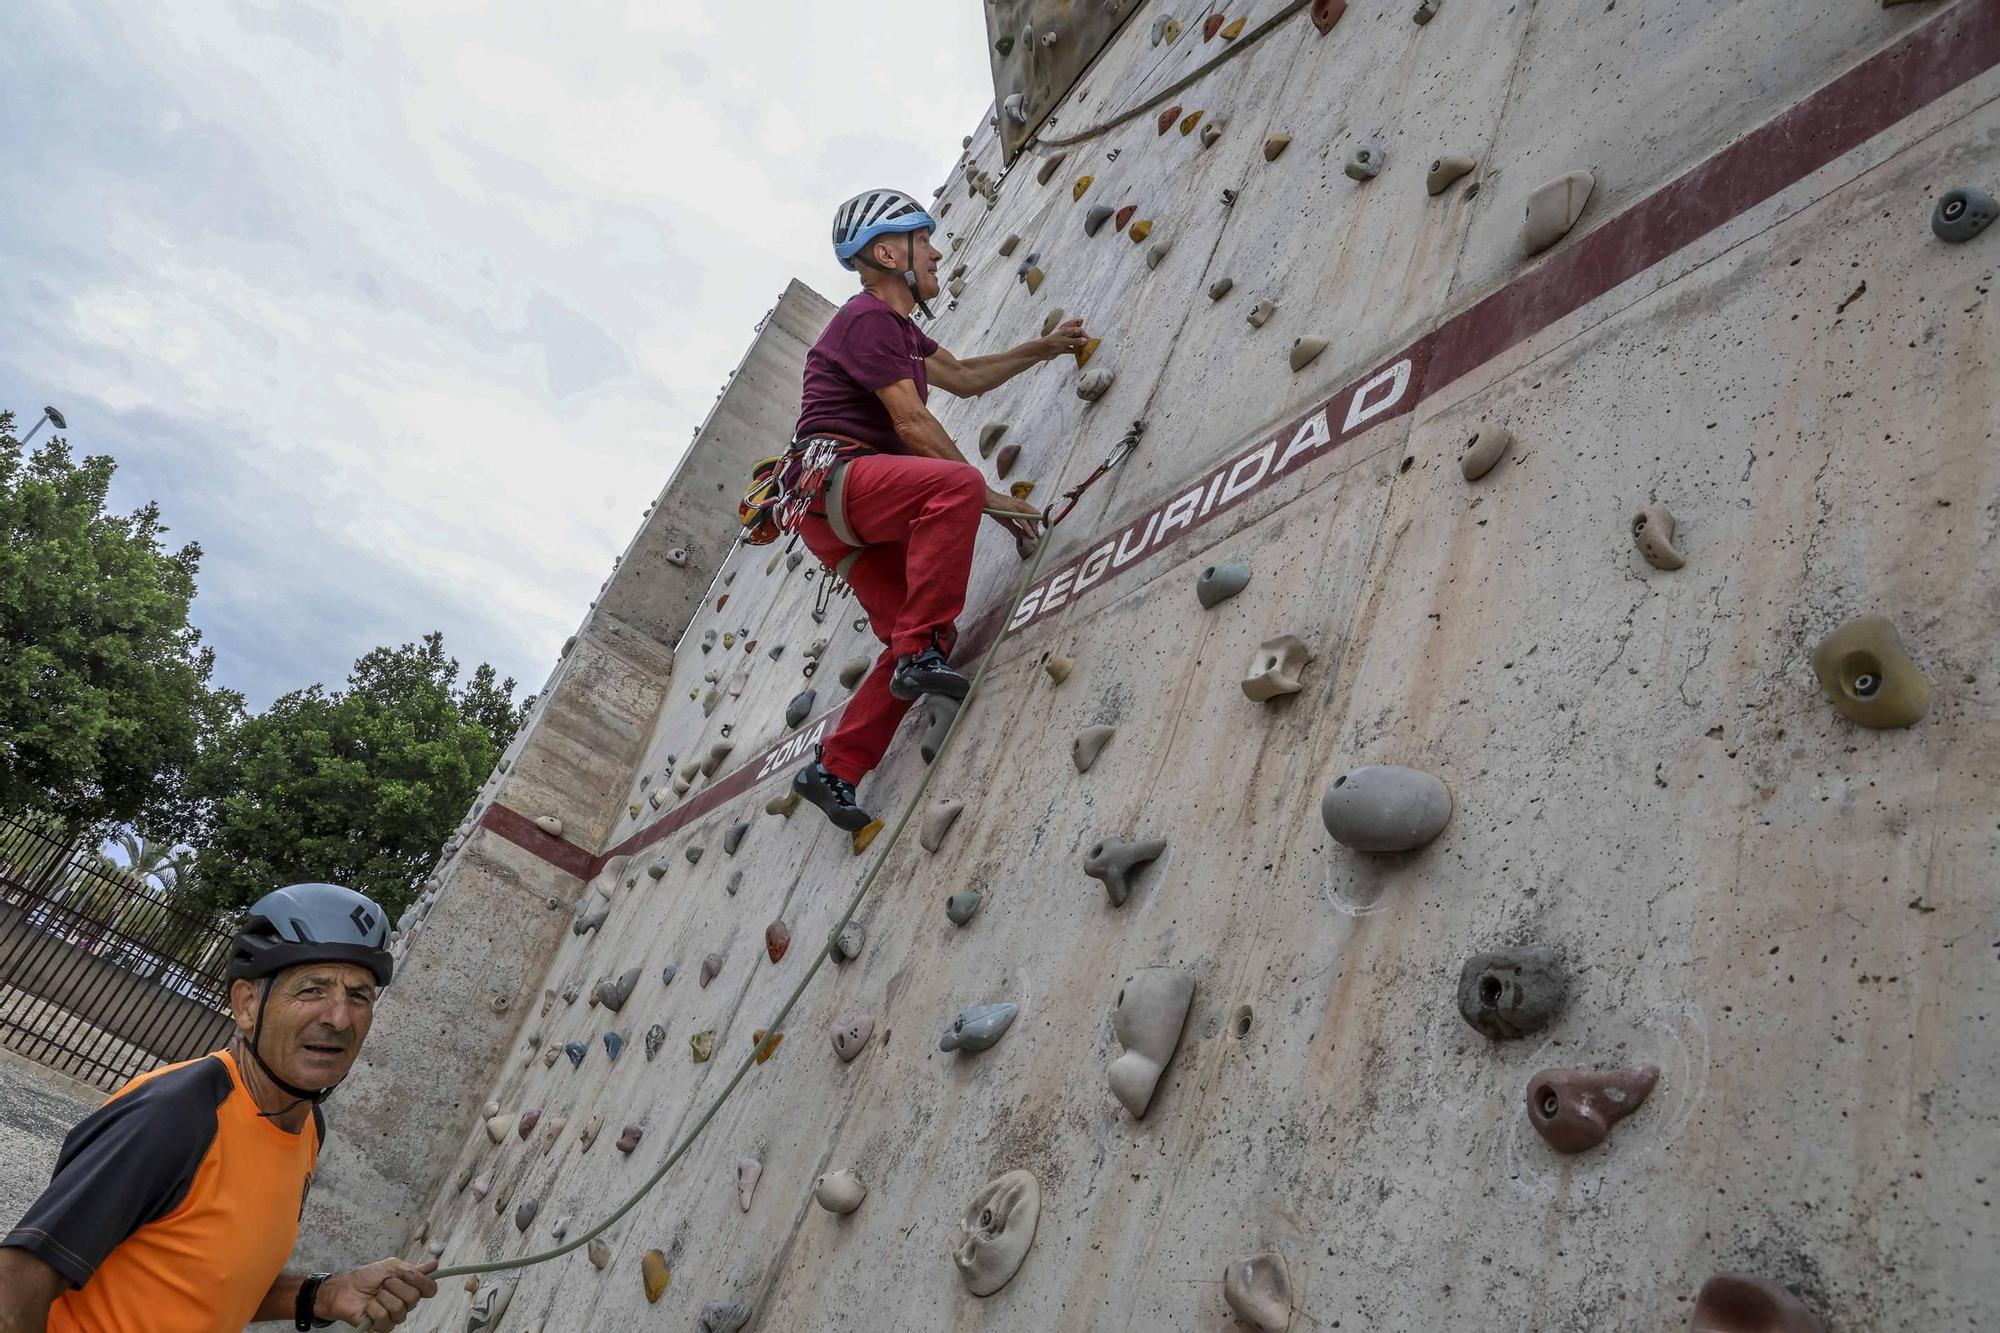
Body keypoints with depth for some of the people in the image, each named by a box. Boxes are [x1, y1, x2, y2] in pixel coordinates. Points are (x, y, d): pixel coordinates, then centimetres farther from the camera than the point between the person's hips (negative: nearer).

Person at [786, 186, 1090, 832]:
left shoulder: (895, 325, 25)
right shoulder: (866, 318, -7)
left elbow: (965, 377, 36)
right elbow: (912, 424, -14)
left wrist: (1043, 349, 29)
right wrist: (992, 497, -12)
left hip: (853, 513, 10)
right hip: (832, 476, -10)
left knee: (923, 635, 0)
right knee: (957, 484, -35)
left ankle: (835, 768, 5)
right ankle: (921, 651, -33)